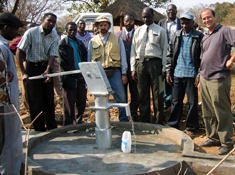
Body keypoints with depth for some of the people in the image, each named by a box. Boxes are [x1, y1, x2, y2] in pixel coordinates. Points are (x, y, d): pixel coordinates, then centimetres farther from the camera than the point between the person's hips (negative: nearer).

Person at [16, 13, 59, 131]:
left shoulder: (54, 36, 0)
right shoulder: (31, 33, -11)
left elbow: (52, 54, -7)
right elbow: (19, 52, -12)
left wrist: (48, 69, -26)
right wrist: (23, 73, -17)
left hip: (46, 68, 4)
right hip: (33, 68, -3)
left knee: (49, 99, 7)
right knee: (36, 100, -1)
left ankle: (52, 127, 20)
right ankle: (39, 129, 11)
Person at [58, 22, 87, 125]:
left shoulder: (80, 44, 16)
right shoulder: (63, 44, -2)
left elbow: (85, 60, 16)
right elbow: (63, 63, -10)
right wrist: (77, 75, -12)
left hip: (81, 79, 6)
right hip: (69, 79, -5)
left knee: (82, 102, 10)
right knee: (69, 105, 2)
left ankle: (79, 123, 25)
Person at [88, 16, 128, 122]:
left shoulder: (117, 39, 11)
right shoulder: (93, 41, 14)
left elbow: (123, 57, 8)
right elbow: (89, 59, 15)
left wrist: (124, 74, 1)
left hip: (114, 72, -1)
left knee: (121, 98, -5)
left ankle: (124, 121, 8)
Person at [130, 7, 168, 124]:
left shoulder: (160, 31, 5)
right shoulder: (138, 31, 14)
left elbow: (164, 50, 2)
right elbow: (133, 50, 12)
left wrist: (163, 68, -5)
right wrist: (133, 68, 4)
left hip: (154, 63, -3)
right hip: (140, 63, 3)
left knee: (157, 95, 1)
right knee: (142, 95, 9)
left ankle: (159, 122, 13)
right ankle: (145, 121, 21)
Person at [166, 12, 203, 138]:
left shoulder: (199, 37, -1)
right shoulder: (176, 36, 10)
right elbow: (169, 55, 11)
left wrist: (199, 75, -9)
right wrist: (168, 73, 5)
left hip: (191, 75, -3)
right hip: (177, 75, 3)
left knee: (193, 102, 5)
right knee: (176, 102, 9)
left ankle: (191, 128, 17)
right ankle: (173, 126, 19)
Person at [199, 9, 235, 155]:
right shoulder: (205, 38, 18)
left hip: (218, 79, -8)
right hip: (204, 79, 8)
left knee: (222, 112, -2)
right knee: (208, 112, 12)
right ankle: (213, 138, 24)